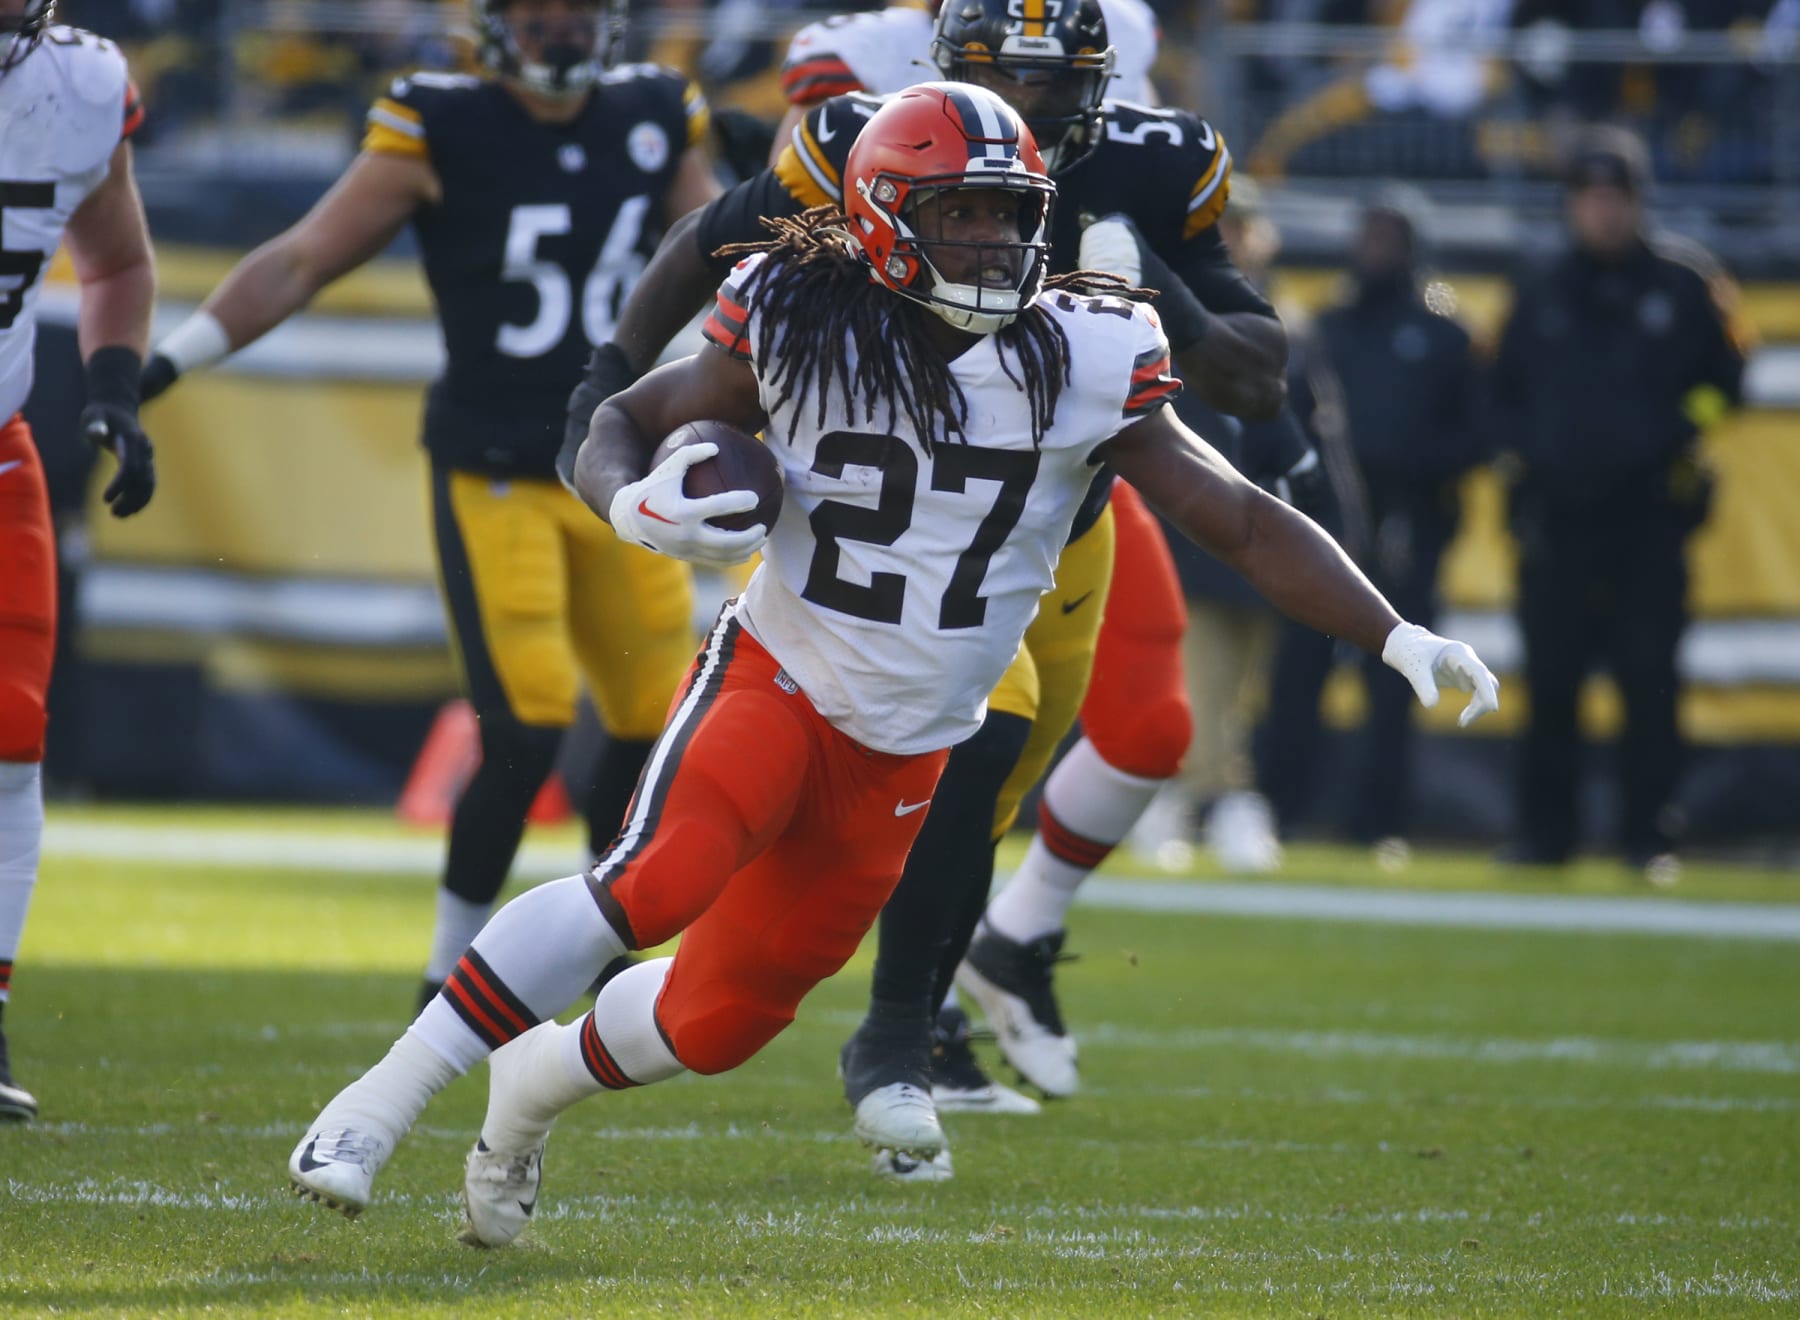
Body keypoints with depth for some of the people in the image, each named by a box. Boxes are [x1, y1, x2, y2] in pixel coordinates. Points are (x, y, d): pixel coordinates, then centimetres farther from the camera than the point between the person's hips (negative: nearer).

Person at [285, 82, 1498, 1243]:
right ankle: (383, 1102, -24)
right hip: (777, 677, -3)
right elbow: (627, 422, 1)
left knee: (723, 1021, 7)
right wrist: (634, 507, -22)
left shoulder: (1082, 366, -7)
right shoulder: (801, 327, -9)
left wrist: (1399, 640, -9)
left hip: (900, 758, 3)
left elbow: (1244, 522, -3)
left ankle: (535, 1087, 36)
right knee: (652, 886, -29)